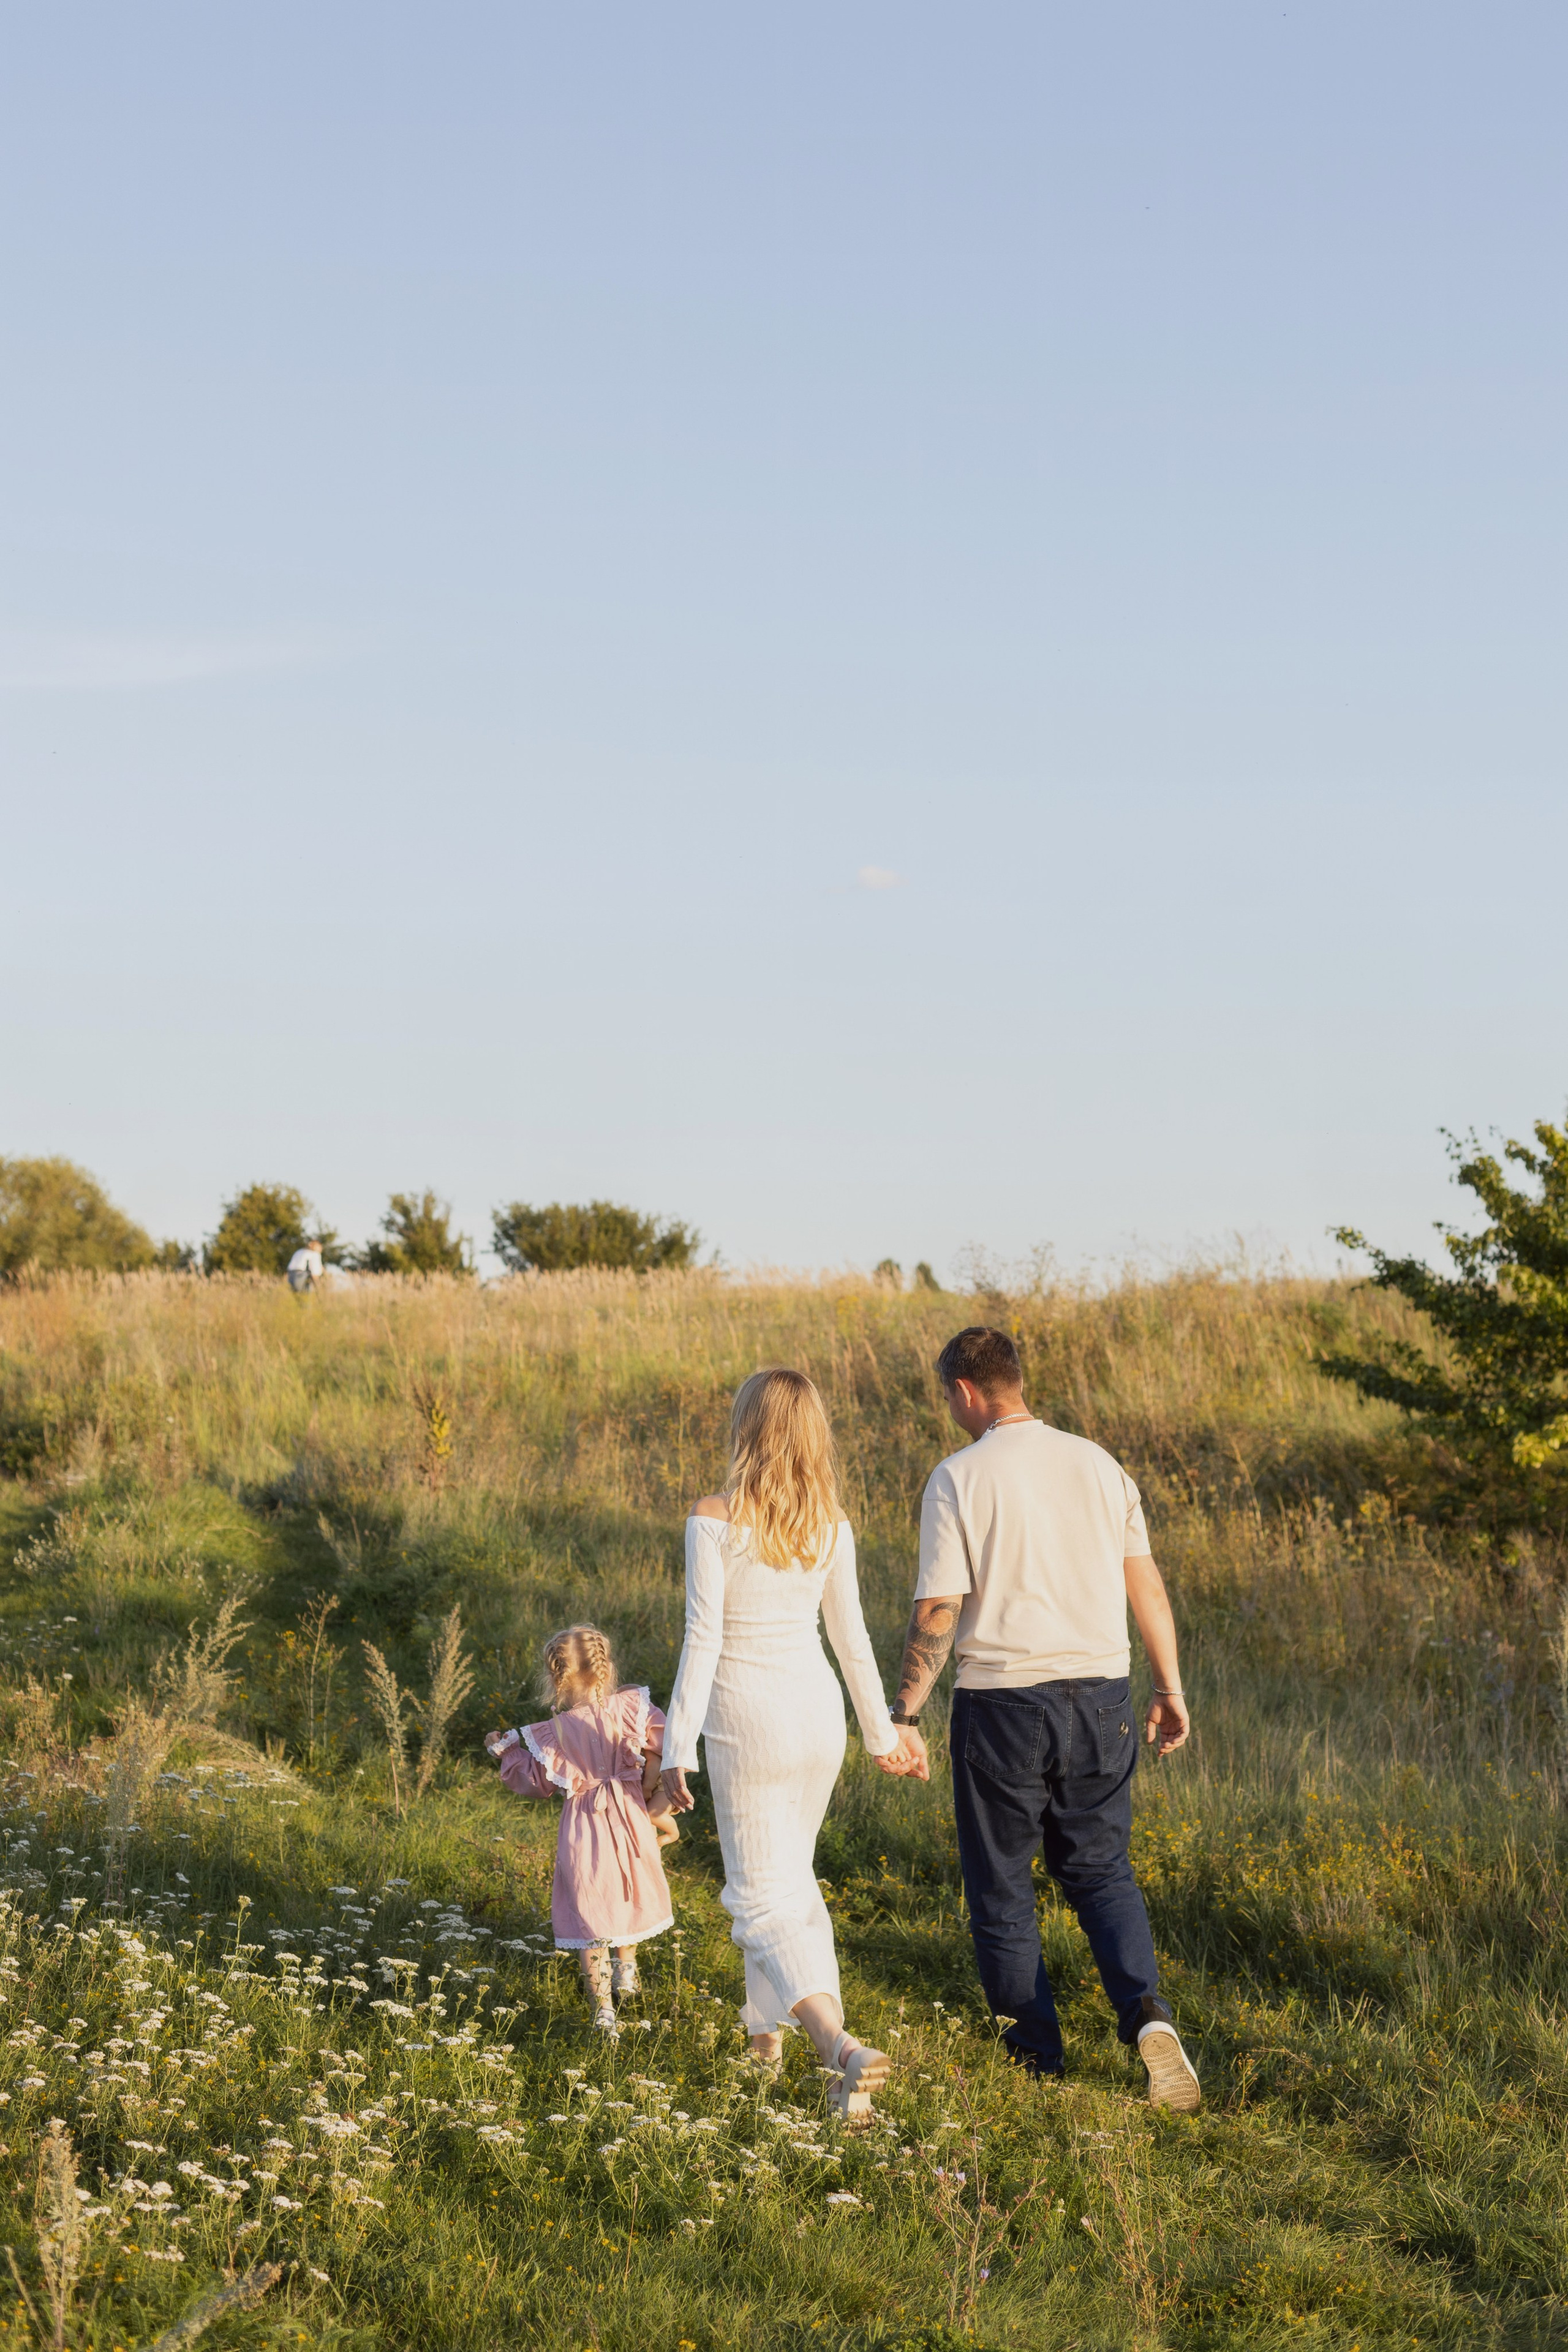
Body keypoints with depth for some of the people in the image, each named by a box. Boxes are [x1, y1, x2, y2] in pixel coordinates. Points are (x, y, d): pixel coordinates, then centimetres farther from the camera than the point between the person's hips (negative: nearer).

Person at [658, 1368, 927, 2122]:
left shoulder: (715, 1519, -13)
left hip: (746, 1720, -5)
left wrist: (678, 1747, -11)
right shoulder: (831, 1526, 1)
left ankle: (840, 2045, -24)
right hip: (819, 1715, 5)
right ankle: (768, 2029, 34)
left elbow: (703, 1637, -15)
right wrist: (882, 1731, 20)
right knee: (792, 1876, 25)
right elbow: (851, 1639, 8)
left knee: (765, 1903, -2)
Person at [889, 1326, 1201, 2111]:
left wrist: (905, 1707, 0)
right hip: (1099, 1695, 4)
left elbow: (938, 1611, -11)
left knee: (1001, 1881, 13)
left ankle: (1033, 2047, 19)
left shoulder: (959, 1478, -9)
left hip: (1002, 1702, -4)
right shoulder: (1097, 1465, 5)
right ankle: (1145, 2011, -8)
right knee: (1100, 1869, 15)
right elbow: (1146, 1585, 7)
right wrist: (1170, 1688, 15)